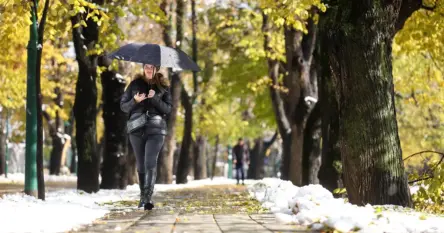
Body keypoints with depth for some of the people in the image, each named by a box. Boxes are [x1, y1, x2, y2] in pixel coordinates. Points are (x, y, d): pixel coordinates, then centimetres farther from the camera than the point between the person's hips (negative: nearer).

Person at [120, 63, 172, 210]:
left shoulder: (163, 87, 8)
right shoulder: (135, 84, 11)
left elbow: (168, 109, 2)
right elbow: (123, 105, 9)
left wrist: (155, 98, -13)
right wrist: (135, 101, -10)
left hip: (156, 129, -2)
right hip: (137, 129, 2)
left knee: (150, 163, -16)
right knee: (141, 165, 8)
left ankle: (148, 198, -22)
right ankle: (142, 197, 19)